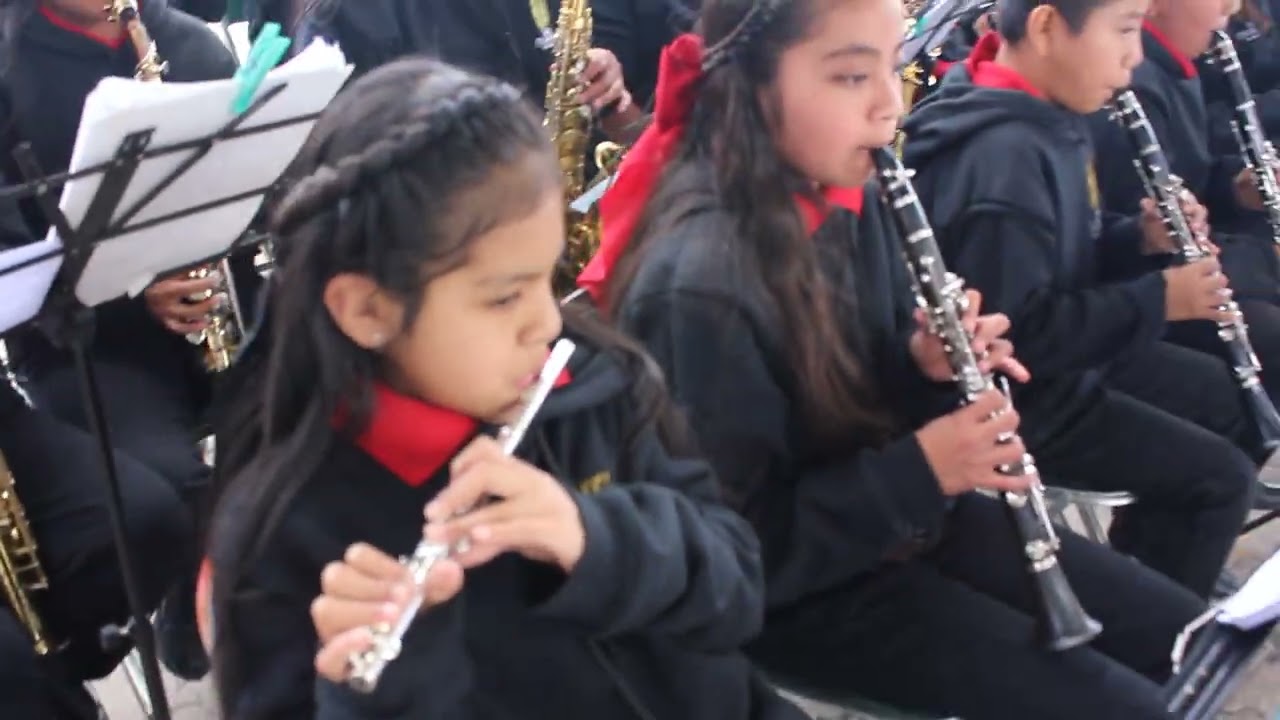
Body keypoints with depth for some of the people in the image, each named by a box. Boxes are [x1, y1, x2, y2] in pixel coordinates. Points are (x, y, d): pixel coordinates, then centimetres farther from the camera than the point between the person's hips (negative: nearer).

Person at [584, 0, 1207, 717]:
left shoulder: (846, 199, -3)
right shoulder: (699, 285, -29)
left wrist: (930, 365, -11)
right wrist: (920, 470, -27)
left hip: (902, 513, 8)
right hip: (793, 587, -8)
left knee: (1184, 635, 8)